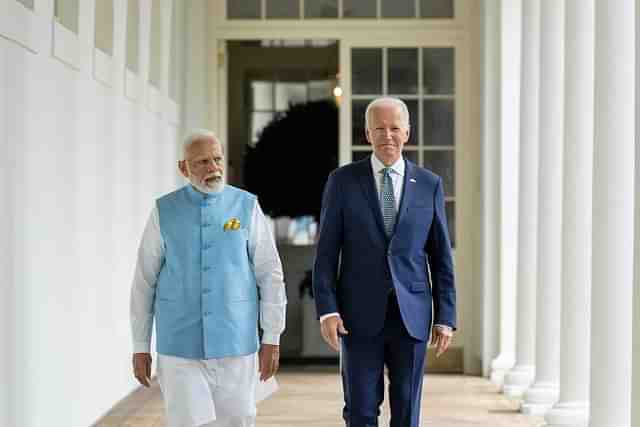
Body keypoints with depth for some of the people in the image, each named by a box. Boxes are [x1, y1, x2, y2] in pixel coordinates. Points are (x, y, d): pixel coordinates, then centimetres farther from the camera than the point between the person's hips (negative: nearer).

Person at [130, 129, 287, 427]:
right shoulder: (164, 212, 0)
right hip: (180, 344, -1)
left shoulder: (247, 206, 0)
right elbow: (144, 281, 3)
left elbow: (270, 275, 0)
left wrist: (272, 339, -4)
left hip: (234, 343, 1)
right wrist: (140, 347, 1)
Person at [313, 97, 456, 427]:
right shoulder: (343, 181, 2)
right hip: (361, 316, -1)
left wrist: (446, 317, 1)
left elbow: (441, 257, 7)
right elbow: (326, 253, 0)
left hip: (411, 316, 1)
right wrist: (327, 310, -11)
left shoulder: (429, 184, 6)